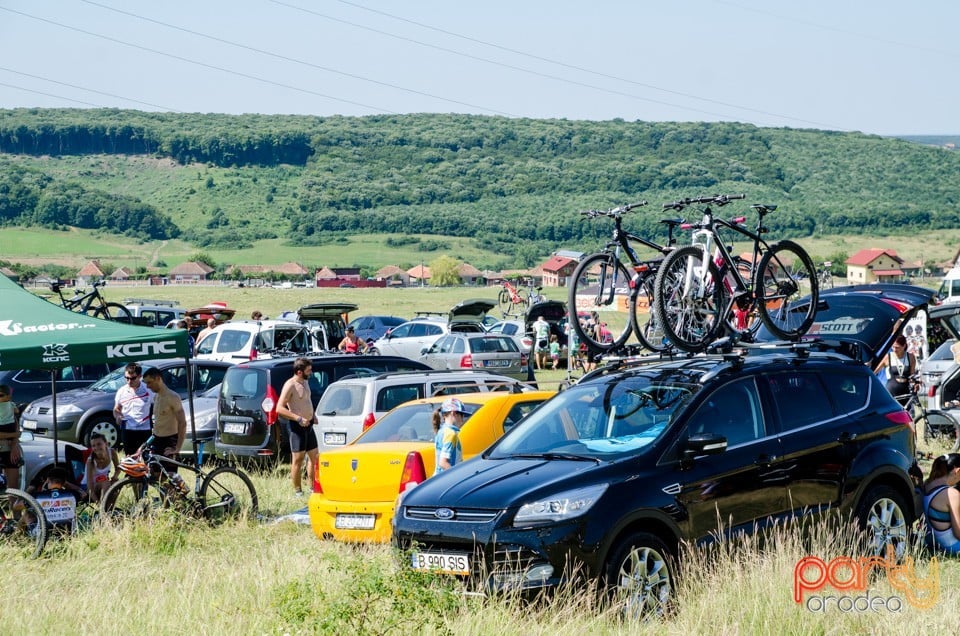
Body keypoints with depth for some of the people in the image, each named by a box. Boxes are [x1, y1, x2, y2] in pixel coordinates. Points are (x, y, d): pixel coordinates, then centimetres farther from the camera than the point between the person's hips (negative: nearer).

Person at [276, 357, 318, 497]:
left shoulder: (305, 382, 11)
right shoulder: (290, 385, -17)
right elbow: (280, 408, -21)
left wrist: (312, 415, 12)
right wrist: (298, 419, -26)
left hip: (308, 425, 9)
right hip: (296, 426, -9)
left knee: (314, 457, 12)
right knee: (298, 459, -4)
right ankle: (297, 491, 3)